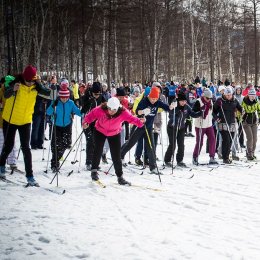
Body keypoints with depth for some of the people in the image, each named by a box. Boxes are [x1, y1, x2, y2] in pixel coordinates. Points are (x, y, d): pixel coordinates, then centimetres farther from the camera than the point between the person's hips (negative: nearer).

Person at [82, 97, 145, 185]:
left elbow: (131, 118, -38)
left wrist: (139, 122, -57)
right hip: (100, 131, -1)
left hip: (114, 134, 1)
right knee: (98, 151, -11)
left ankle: (120, 177, 12)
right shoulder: (101, 110, -29)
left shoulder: (123, 112, -29)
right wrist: (86, 122, -32)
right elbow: (91, 115, -16)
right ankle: (94, 170, 12)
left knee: (116, 156, 1)